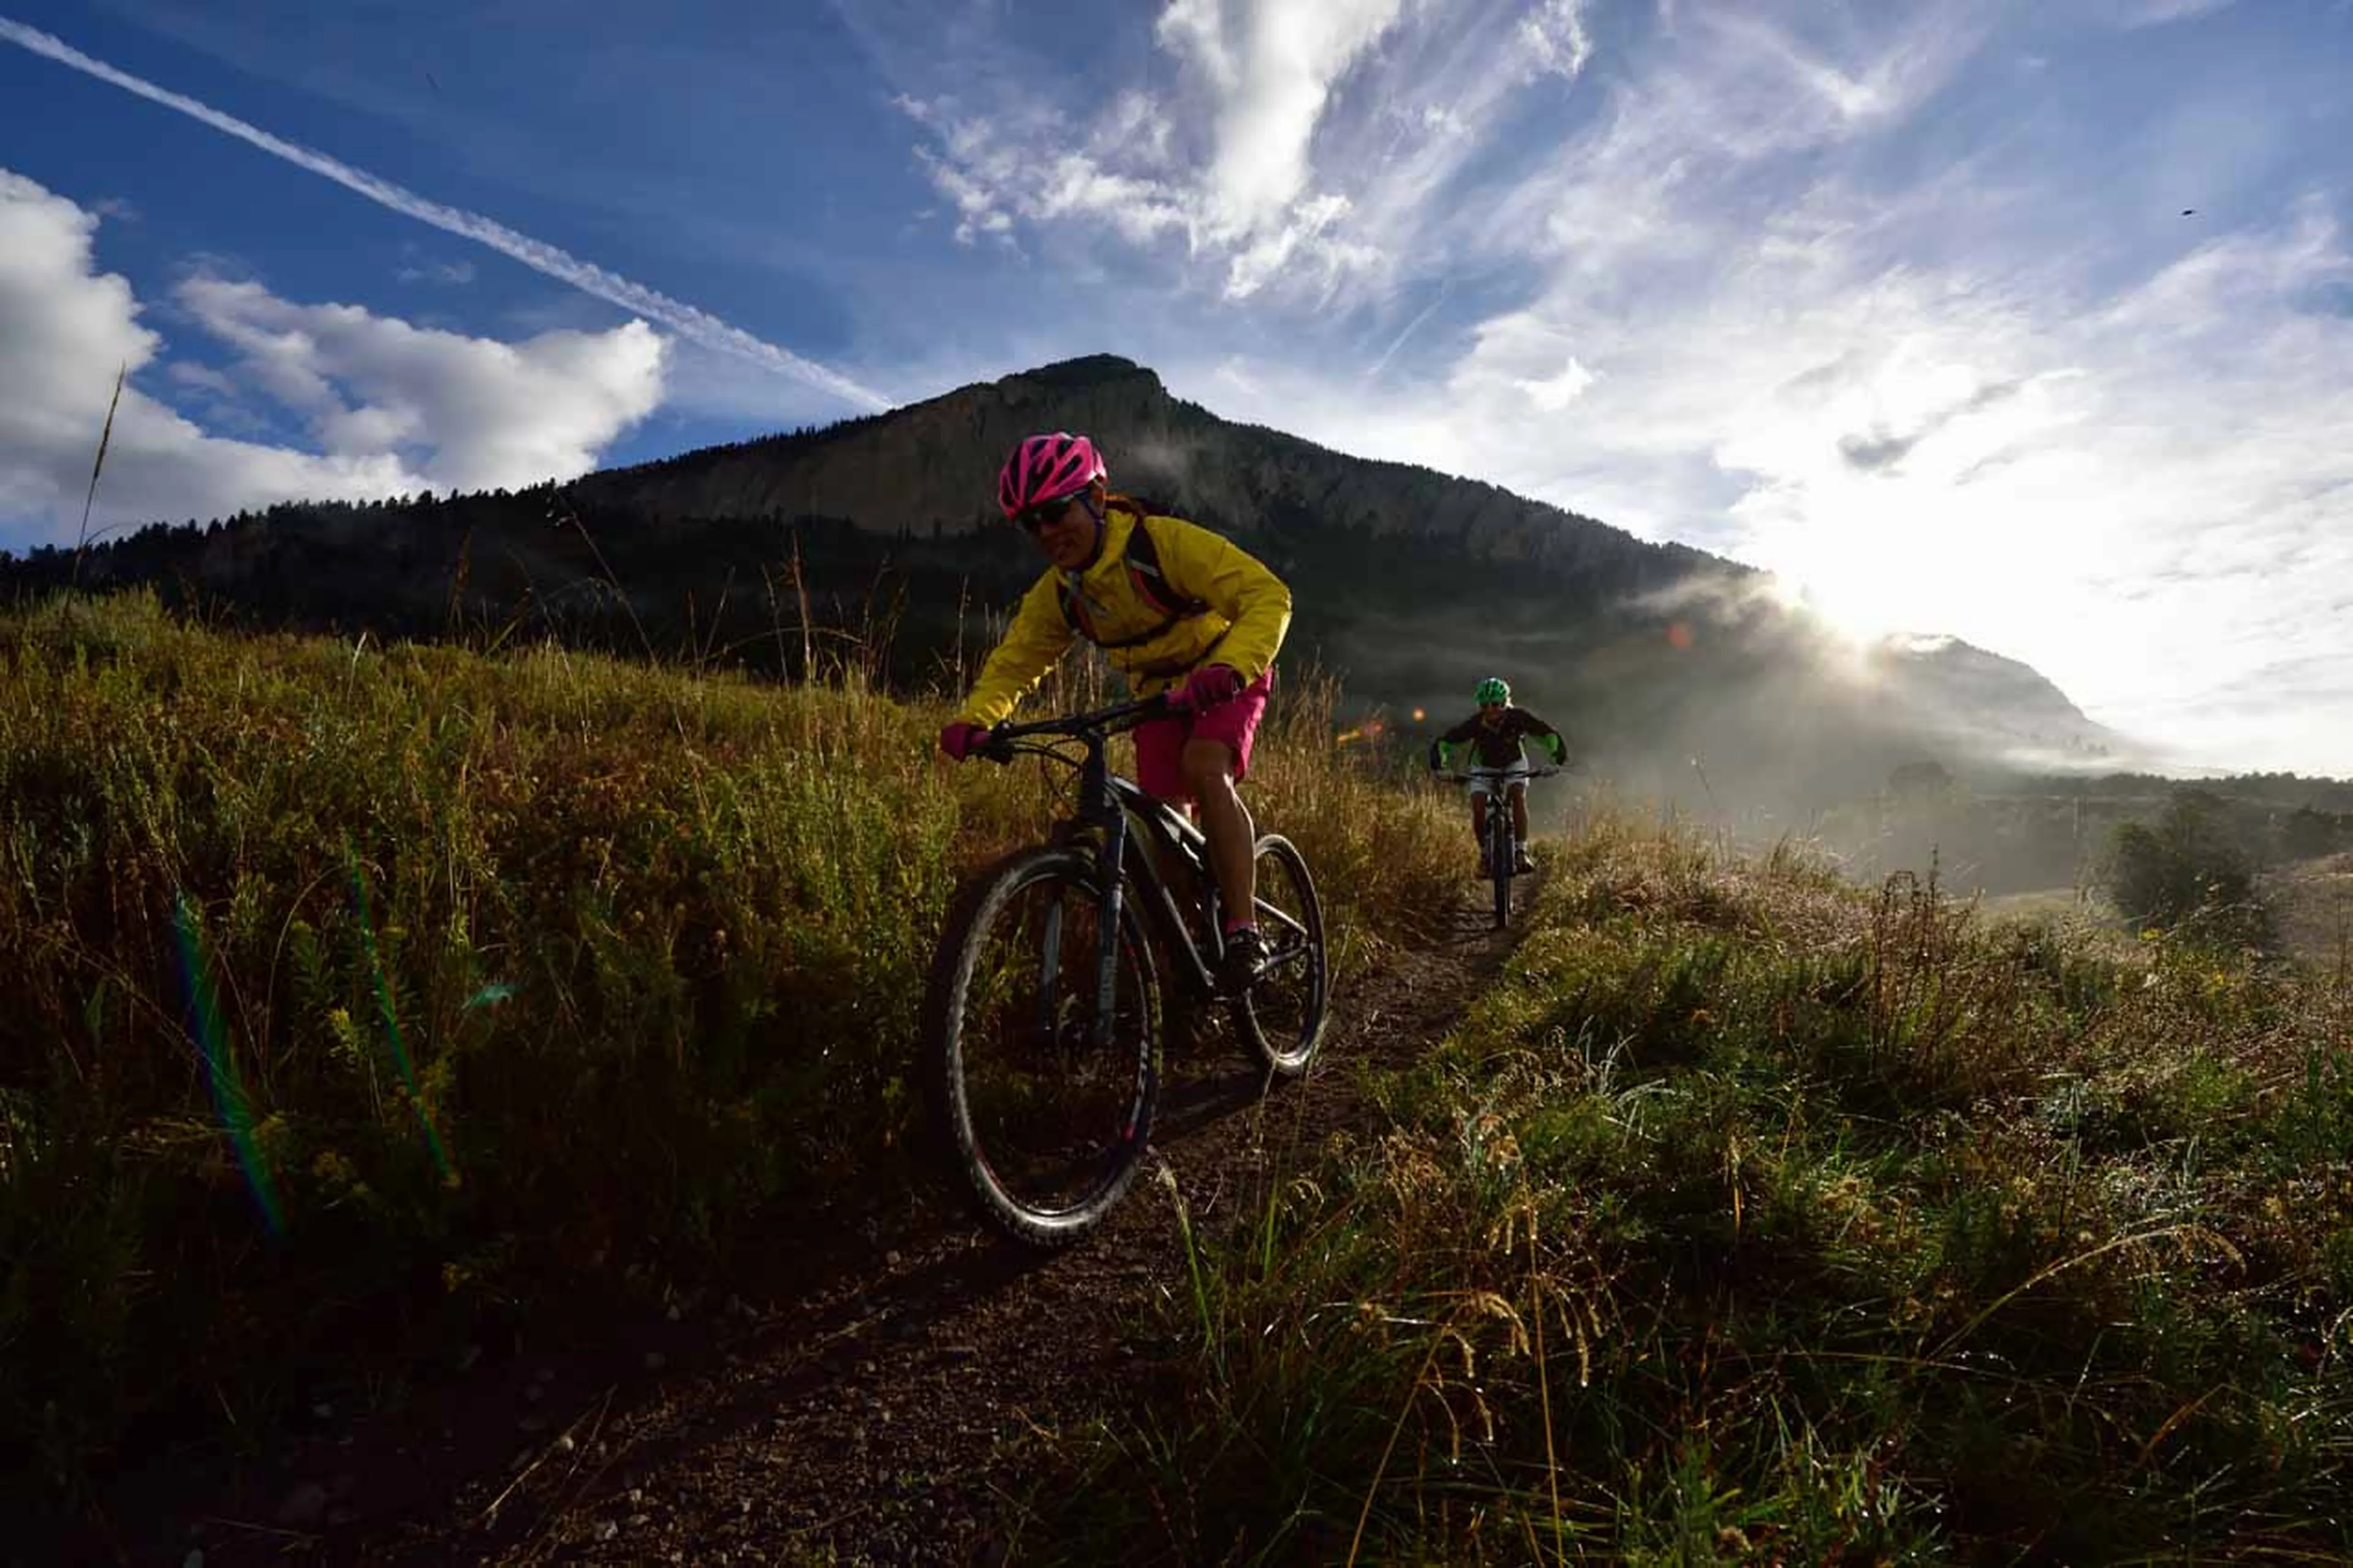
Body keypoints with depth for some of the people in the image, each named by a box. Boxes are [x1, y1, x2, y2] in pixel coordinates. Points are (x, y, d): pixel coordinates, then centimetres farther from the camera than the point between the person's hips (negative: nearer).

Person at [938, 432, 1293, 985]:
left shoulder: (1165, 542, -27)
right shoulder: (1056, 594, -8)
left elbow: (1267, 595, -33)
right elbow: (1014, 661, -4)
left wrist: (1230, 668, -51)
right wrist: (973, 721, -24)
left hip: (1223, 680, -5)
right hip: (1158, 692, 6)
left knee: (1205, 768, -32)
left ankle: (1244, 932, -29)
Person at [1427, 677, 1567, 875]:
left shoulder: (1518, 717, -31)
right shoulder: (1475, 723, -32)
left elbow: (1549, 734, -30)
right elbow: (1441, 744, -31)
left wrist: (1556, 759, -46)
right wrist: (1440, 766, -47)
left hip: (1514, 764, 0)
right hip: (1484, 767, 0)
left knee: (1518, 795, -28)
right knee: (1477, 806, -20)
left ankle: (1521, 853, -23)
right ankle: (1485, 854, 0)